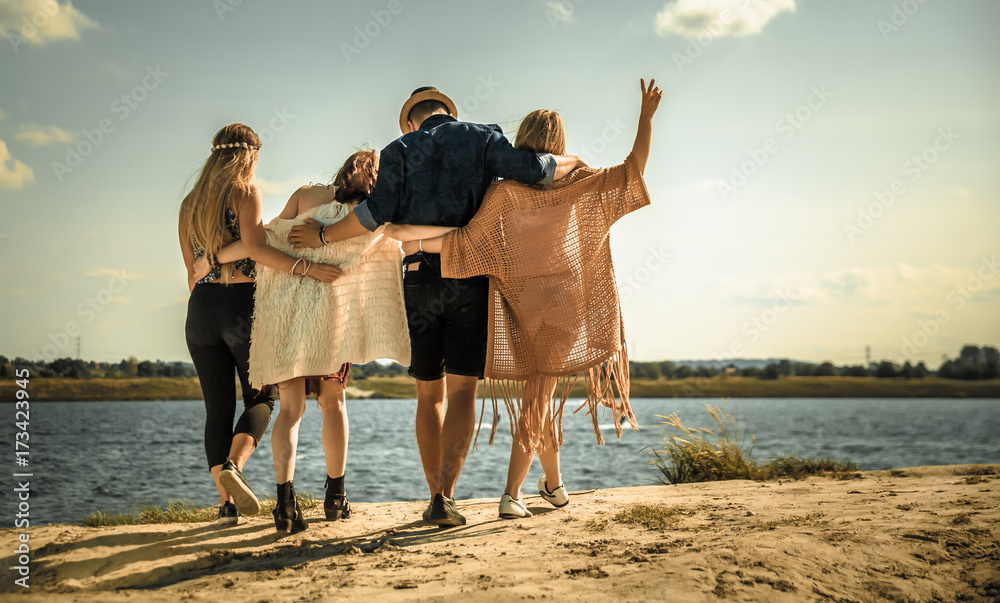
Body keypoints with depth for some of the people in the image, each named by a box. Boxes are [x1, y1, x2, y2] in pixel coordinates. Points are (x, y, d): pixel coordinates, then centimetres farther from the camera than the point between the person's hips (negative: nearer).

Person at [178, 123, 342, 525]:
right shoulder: (245, 192, -4)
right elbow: (254, 248, -20)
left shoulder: (190, 203, 14)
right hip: (242, 304, -5)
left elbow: (192, 271, 16)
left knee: (218, 409, 7)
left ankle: (226, 502, 2)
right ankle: (233, 466, -18)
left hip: (201, 307, 5)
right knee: (260, 399, 8)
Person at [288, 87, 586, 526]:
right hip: (471, 280, -1)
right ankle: (444, 496, -13)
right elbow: (530, 169, -5)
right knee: (462, 391, -1)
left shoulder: (400, 150, 8)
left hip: (420, 280, 1)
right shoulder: (481, 138, 8)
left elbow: (377, 212, -5)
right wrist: (571, 164, 15)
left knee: (430, 395, 12)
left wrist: (323, 236, 7)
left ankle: (436, 496, 12)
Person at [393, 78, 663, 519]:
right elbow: (634, 169, -4)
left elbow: (468, 241, -15)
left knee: (539, 396, 16)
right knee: (538, 398, 3)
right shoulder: (578, 186, -7)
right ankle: (512, 493, -2)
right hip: (565, 304, 0)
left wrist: (417, 242, -7)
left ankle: (553, 482, 27)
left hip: (523, 306, 1)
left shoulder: (504, 192, -10)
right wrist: (646, 115, 4)